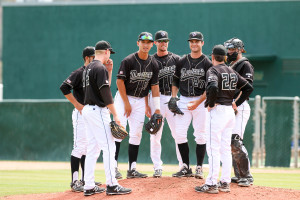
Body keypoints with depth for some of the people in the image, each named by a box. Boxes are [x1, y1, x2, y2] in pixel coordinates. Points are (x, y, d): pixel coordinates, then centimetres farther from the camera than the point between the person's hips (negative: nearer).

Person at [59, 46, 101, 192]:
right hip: (81, 114, -9)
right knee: (79, 147, -10)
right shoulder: (79, 73, -10)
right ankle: (75, 182, -9)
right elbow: (64, 87, -20)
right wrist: (77, 105, -18)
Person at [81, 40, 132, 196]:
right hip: (98, 111, -10)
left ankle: (89, 186, 9)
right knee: (109, 147, -8)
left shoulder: (88, 68, 17)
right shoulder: (100, 68, -13)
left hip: (87, 110, 10)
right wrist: (115, 115, -16)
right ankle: (111, 185, -11)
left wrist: (109, 71, 15)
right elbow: (106, 94, -18)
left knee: (93, 149, 10)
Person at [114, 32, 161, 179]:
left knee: (136, 134, 3)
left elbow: (154, 86, 5)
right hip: (124, 98, -5)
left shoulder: (153, 64, 2)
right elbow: (120, 81, -12)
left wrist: (157, 108, 0)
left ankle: (132, 169, 6)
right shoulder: (128, 61, -13)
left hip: (141, 101, 5)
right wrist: (126, 103, -13)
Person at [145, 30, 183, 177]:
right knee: (155, 135, -1)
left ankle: (183, 165, 4)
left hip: (172, 98, 0)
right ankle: (157, 167, 4)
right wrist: (146, 105, -2)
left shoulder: (176, 59, 8)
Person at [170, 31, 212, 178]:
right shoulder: (182, 61, 10)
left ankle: (199, 168, 6)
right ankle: (186, 167, 4)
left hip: (201, 101, -3)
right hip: (183, 100, 3)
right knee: (179, 133, -4)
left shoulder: (207, 63, -2)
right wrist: (173, 98, 4)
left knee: (200, 135, -1)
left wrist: (198, 102, -15)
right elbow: (175, 81, 18)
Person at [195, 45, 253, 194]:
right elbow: (248, 88, 16)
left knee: (213, 148, -6)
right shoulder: (232, 72, 13)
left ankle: (212, 184, -8)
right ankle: (225, 183, 13)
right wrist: (236, 103, 15)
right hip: (230, 112, 8)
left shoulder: (213, 71, -10)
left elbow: (213, 87, -29)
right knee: (226, 148, 11)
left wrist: (210, 104, -15)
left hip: (217, 110, -8)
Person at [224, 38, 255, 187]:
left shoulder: (245, 65, -3)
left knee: (235, 141, -17)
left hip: (240, 106, -9)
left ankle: (247, 176, -12)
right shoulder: (229, 66, 22)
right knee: (229, 142, 6)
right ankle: (238, 175, 11)